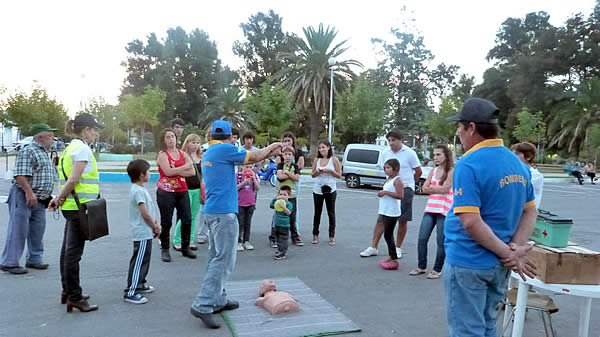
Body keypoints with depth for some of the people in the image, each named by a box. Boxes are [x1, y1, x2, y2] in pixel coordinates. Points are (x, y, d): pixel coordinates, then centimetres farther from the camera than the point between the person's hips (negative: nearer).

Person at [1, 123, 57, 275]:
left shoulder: (45, 154, 18)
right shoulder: (28, 152, -12)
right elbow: (20, 175, -22)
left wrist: (48, 197, 21)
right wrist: (29, 192, -27)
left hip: (39, 200, 9)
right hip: (24, 197, -9)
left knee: (37, 230, 13)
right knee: (18, 230, -5)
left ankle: (34, 259, 23)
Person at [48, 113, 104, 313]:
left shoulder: (71, 147, 17)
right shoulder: (82, 149, -12)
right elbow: (73, 180, -19)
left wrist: (60, 198, 6)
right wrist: (60, 198, -6)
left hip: (71, 206, 10)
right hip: (78, 206, -10)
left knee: (68, 250, 16)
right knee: (73, 251, -4)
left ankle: (68, 292, 27)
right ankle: (74, 297, 3)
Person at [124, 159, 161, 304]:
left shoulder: (139, 189, 13)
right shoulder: (139, 191, -19)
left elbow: (149, 211, 16)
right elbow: (145, 215, -21)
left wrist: (156, 223, 4)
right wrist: (155, 228, -8)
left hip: (145, 233, 11)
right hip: (142, 234, -11)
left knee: (144, 261, 21)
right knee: (139, 262, -5)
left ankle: (139, 285, 35)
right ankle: (130, 293, 0)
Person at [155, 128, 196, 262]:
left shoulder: (183, 154, 10)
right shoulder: (162, 154, -2)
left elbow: (192, 172, -1)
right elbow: (168, 172, -18)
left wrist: (176, 171, -12)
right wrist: (185, 166, -10)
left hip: (182, 191, 4)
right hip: (166, 192, -4)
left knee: (187, 220, 4)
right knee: (166, 222, 3)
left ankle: (185, 248, 19)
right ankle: (165, 250, 14)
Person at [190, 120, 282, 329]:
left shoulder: (208, 153, 17)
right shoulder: (225, 149, -11)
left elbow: (247, 159, 22)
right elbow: (254, 157, -2)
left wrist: (268, 153, 23)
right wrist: (269, 148, 16)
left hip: (210, 212, 10)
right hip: (223, 213, -10)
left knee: (217, 258, 15)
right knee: (223, 260, -7)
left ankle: (218, 300, 23)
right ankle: (203, 306, -8)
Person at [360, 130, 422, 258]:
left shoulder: (410, 153, -8)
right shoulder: (386, 153, 6)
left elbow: (418, 172, 0)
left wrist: (406, 183, 10)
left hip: (405, 190, -4)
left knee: (403, 220, 5)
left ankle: (398, 248, 19)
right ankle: (373, 247, 6)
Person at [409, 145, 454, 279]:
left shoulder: (451, 171, -3)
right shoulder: (434, 170, 15)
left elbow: (445, 188, -14)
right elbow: (425, 188, 6)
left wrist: (431, 187, -3)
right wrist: (438, 189, -8)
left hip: (444, 210, -6)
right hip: (430, 208, 6)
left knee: (441, 242, 1)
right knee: (422, 239, 3)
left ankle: (437, 269, 13)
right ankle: (421, 267, 17)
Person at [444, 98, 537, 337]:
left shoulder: (468, 165, -19)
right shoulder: (518, 164, 6)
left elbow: (470, 221, -26)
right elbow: (531, 212, 8)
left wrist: (508, 253, -17)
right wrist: (515, 249, -4)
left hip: (468, 263, -7)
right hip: (498, 265, 8)